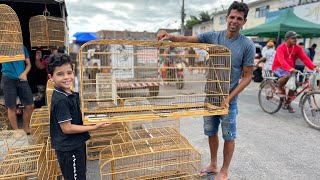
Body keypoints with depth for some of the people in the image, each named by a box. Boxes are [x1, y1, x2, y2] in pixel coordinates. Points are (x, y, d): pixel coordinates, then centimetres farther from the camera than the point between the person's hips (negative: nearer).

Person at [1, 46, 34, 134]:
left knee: (30, 105, 2)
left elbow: (28, 64, 10)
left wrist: (25, 73, -7)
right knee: (12, 107, 4)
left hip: (21, 79, 3)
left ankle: (25, 128, 22)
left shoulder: (23, 47, 8)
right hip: (8, 79, -3)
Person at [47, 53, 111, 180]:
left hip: (76, 144, 9)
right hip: (69, 149, -9)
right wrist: (94, 127, -22)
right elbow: (67, 128, -24)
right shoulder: (60, 100, -26)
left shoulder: (70, 94, 2)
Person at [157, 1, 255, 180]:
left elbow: (247, 76, -8)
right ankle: (213, 165, 37)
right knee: (211, 132, 17)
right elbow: (187, 39, -2)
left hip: (229, 98, -3)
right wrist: (171, 36, -23)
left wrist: (229, 98, -17)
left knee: (229, 136, 9)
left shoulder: (247, 45, -9)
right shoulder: (213, 36, -1)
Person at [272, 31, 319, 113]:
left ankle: (287, 103, 11)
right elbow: (281, 60, -30)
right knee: (287, 75, -37)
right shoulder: (281, 47, -16)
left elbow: (305, 58, -8)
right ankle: (280, 89, -6)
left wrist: (313, 67, -22)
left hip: (291, 69, 6)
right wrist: (290, 68, -46)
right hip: (278, 68, -5)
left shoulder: (297, 48, 0)